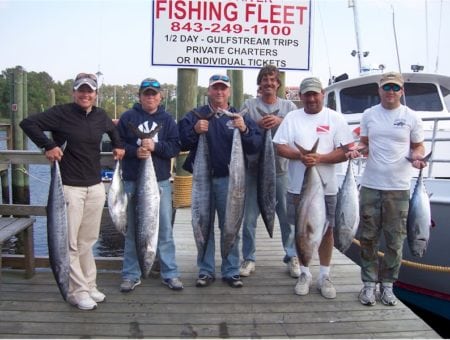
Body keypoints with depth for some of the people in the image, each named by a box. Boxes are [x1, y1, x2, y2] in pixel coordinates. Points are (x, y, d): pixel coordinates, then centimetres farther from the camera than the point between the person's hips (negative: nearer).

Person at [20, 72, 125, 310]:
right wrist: (48, 146, -16)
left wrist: (118, 146, 15)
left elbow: (113, 129, 31)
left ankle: (89, 286, 24)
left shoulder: (100, 116, 10)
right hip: (69, 187, -5)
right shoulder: (61, 113, -6)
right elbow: (28, 123, -10)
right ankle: (77, 292, 10)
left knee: (88, 240, 12)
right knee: (71, 242, -1)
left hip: (96, 186, 5)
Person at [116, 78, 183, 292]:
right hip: (132, 181, 0)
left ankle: (170, 273, 17)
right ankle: (131, 275, 21)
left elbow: (175, 147, 0)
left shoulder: (167, 119, 7)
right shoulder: (128, 117, 4)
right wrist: (135, 151, -17)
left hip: (160, 181, 1)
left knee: (165, 229, 5)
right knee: (131, 230, 8)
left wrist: (155, 146, -16)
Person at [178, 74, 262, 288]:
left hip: (229, 179, 0)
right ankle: (205, 271, 18)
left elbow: (256, 145, -3)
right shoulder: (195, 115, 7)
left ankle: (231, 271, 17)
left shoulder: (239, 117, 7)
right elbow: (181, 142, -1)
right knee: (204, 226, 8)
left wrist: (244, 130, -21)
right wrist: (195, 131, -18)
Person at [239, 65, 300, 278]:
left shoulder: (289, 106, 8)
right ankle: (248, 258, 19)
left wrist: (280, 121, -19)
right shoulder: (249, 105, 6)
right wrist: (257, 125, -16)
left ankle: (292, 256, 24)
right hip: (254, 169, 0)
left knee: (287, 216, 8)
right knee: (249, 217, 5)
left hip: (281, 169, 1)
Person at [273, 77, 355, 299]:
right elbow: (280, 147, 0)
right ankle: (304, 274, 25)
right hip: (298, 187, 1)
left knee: (326, 230, 8)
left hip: (326, 188, -1)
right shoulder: (292, 117, 4)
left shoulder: (335, 118, 0)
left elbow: (346, 151, -6)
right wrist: (300, 155, -19)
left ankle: (324, 276, 24)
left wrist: (320, 158, -20)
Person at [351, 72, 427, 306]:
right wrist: (357, 149, -8)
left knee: (395, 240, 5)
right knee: (368, 238, 5)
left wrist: (417, 156, -11)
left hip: (398, 188, -1)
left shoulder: (411, 117, 4)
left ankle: (387, 284, 20)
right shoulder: (369, 115, 8)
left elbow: (418, 146, 10)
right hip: (370, 185, 1)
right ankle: (369, 283, 17)